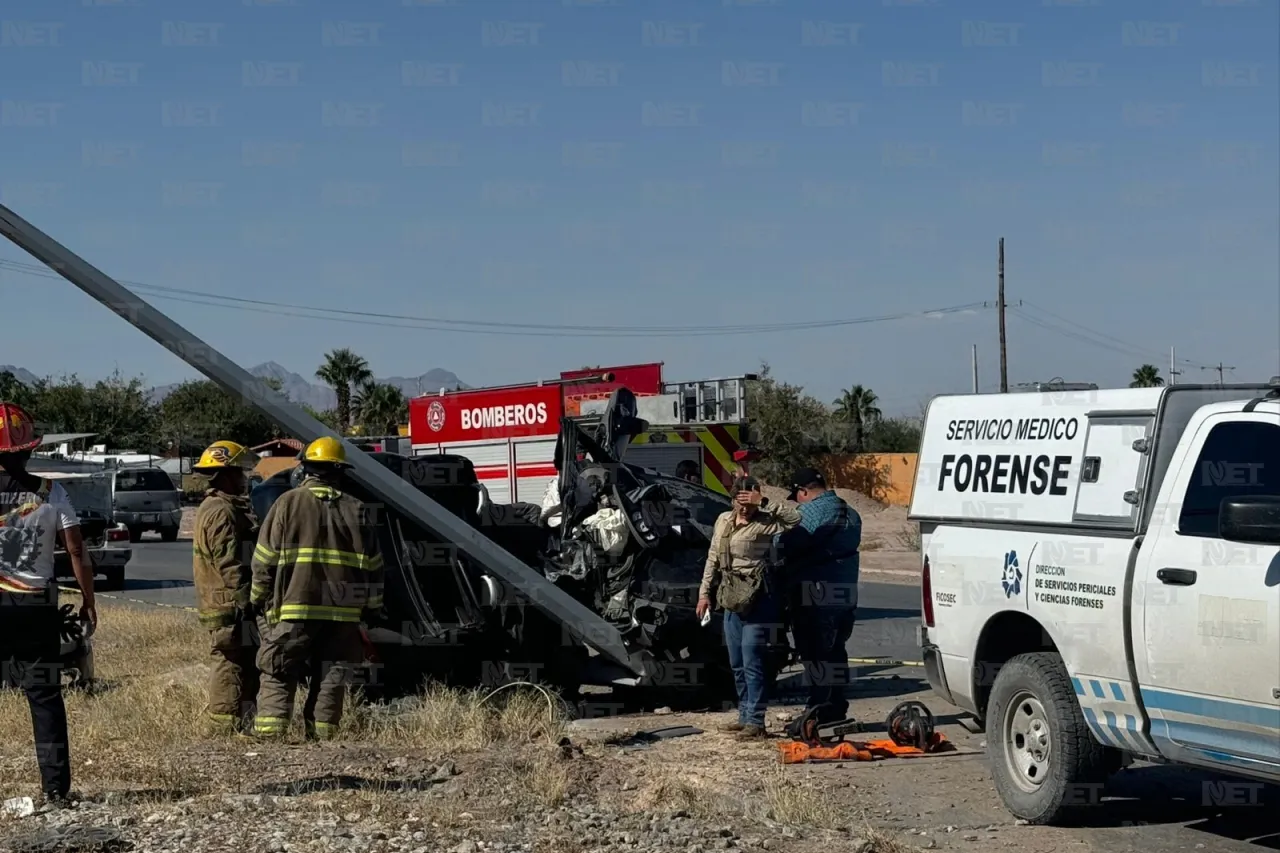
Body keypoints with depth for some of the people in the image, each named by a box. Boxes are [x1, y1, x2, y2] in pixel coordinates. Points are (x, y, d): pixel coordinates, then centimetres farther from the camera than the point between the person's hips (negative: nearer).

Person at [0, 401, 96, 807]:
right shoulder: (50, 493, -2)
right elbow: (77, 551, -2)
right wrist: (88, 601, 7)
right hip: (37, 607, 1)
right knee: (45, 700, 7)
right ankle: (55, 788, 5)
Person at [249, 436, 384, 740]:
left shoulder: (288, 503, -2)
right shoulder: (357, 510, 7)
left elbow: (265, 560, -1)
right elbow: (373, 566, 10)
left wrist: (259, 599, 9)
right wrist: (370, 607, 18)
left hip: (293, 608, -2)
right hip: (343, 613, 3)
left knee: (277, 675, 3)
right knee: (330, 680, 10)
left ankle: (268, 735, -6)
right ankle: (322, 736, 9)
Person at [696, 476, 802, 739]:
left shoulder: (764, 523, -9)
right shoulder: (723, 521, 11)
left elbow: (794, 518, -27)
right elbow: (713, 559, 17)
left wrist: (763, 503, -25)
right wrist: (705, 592, 14)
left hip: (758, 601, -7)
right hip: (731, 600, 7)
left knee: (752, 662, -9)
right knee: (737, 665, 13)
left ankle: (756, 721, -6)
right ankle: (745, 716, 22)